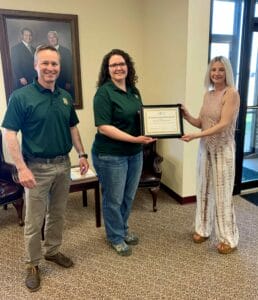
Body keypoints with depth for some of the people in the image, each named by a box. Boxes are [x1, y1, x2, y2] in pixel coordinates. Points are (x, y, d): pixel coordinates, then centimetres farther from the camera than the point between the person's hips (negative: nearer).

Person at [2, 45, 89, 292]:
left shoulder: (65, 97, 6)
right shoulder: (21, 96, -11)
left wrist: (82, 154, 8)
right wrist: (22, 168, -20)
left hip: (63, 165, 5)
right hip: (37, 167, -5)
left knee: (57, 214, 18)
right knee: (34, 221, 6)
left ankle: (52, 251, 38)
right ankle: (32, 264, 26)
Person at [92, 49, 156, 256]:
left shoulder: (133, 90, 8)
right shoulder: (104, 93, -15)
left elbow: (141, 117, 19)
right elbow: (103, 128, -21)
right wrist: (134, 139, -26)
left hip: (135, 153, 7)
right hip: (111, 155, -7)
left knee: (129, 196, 19)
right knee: (113, 198, 9)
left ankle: (123, 229, 41)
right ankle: (116, 237, 30)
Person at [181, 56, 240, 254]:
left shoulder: (231, 93, -12)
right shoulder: (208, 94, 9)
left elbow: (223, 125, -21)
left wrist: (195, 136, -27)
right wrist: (187, 116, -6)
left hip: (223, 149, -7)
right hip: (205, 148, 7)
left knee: (223, 193, 1)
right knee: (204, 189, 13)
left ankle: (229, 238, 17)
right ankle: (203, 229, 29)